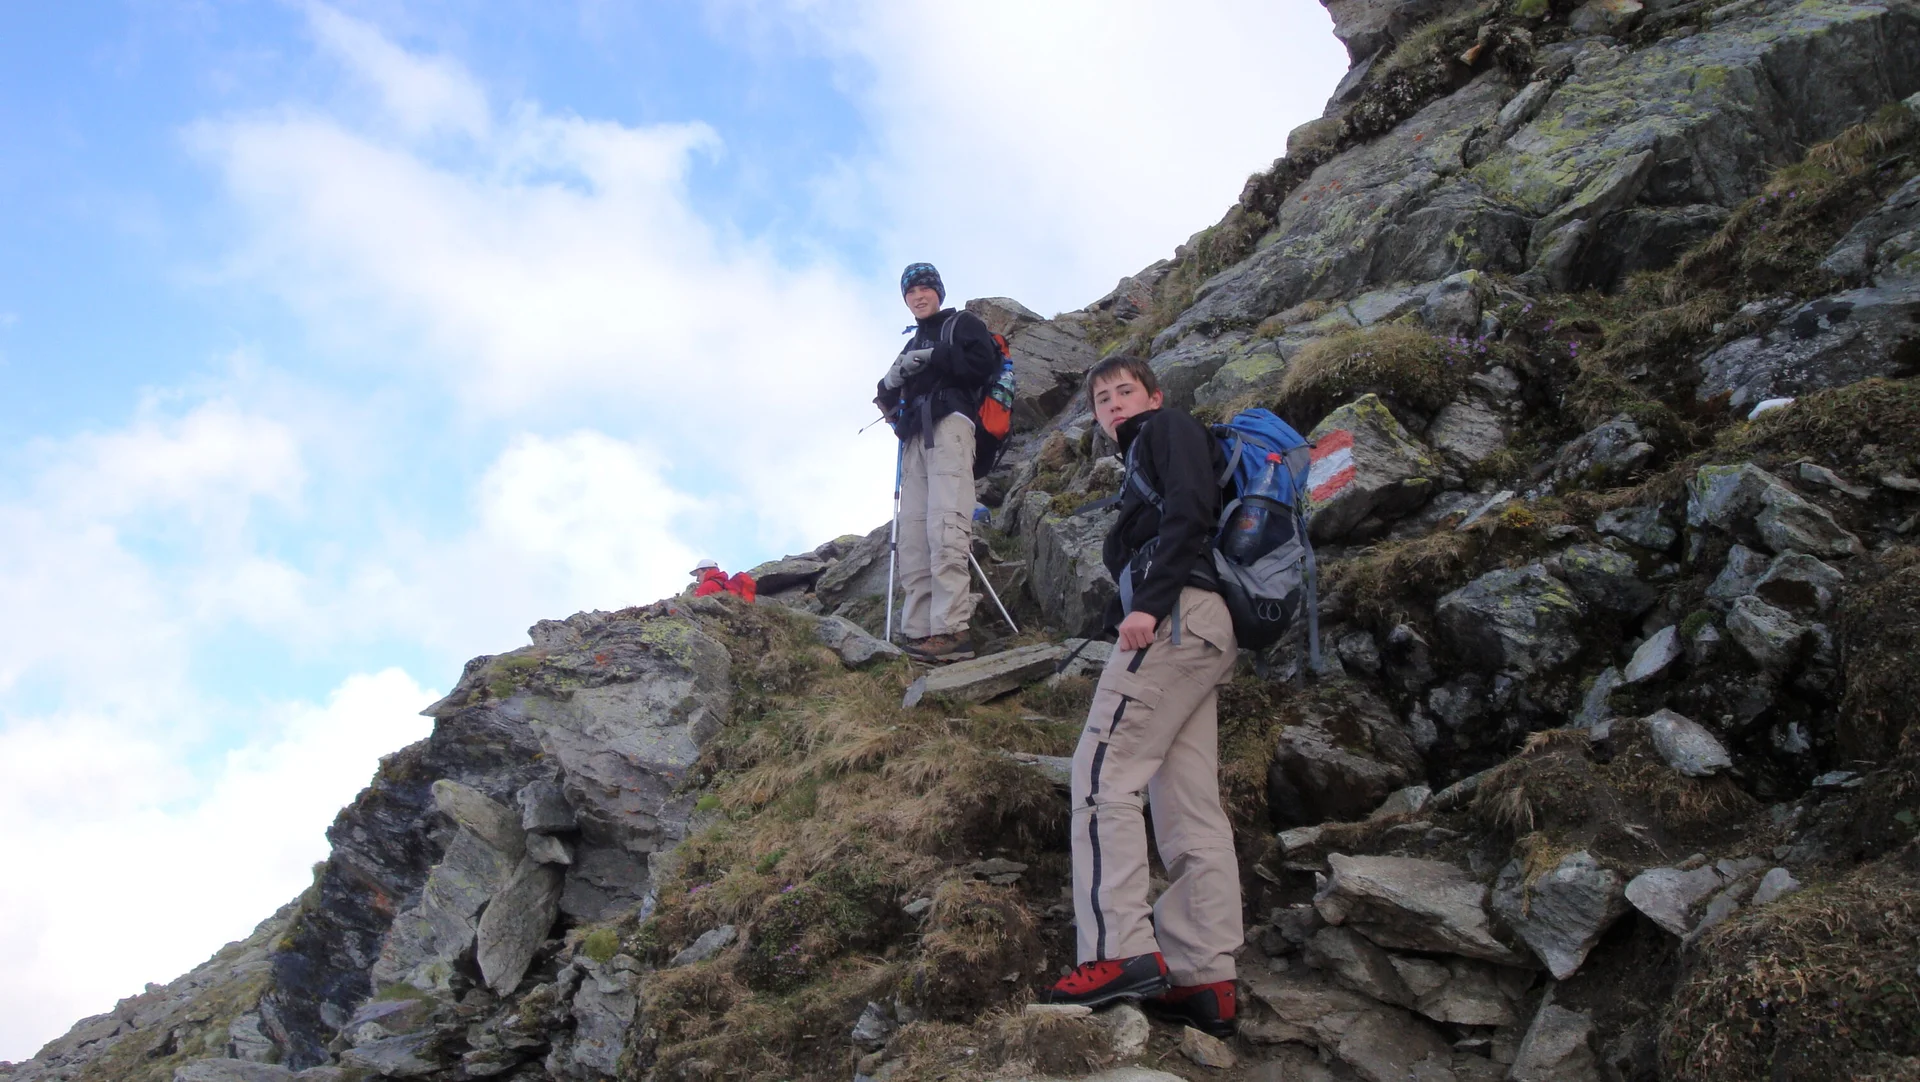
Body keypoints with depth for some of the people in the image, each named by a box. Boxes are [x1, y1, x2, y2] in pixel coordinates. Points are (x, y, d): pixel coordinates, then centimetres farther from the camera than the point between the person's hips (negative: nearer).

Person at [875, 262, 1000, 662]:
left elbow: (984, 362, -5)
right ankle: (918, 632, -13)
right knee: (912, 537, -7)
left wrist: (934, 357, -8)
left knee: (944, 529, -22)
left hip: (949, 424, -7)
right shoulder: (912, 344, 34)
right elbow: (892, 400, 27)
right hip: (914, 437, 7)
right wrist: (890, 383, 5)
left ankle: (952, 630, -31)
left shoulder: (963, 324, 14)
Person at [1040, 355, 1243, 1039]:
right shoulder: (1145, 457, 35)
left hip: (1177, 614, -10)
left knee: (1103, 771, -16)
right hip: (1198, 630, 10)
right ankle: (1204, 979, -4)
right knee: (1190, 807, 0)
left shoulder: (1169, 430, 8)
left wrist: (1149, 602, -21)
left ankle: (1122, 953, -23)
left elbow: (1190, 511, -11)